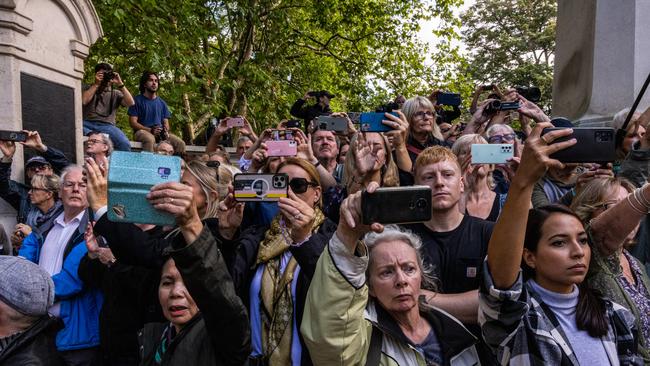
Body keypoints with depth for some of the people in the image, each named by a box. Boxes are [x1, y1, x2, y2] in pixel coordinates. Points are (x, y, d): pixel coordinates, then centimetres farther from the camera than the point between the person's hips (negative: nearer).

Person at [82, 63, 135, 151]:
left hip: (107, 125, 0)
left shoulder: (116, 93, 21)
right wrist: (96, 84, 1)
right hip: (88, 123, 0)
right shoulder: (88, 88, 21)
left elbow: (131, 103, 2)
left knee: (125, 145, -30)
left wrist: (120, 84, -1)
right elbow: (83, 101, -1)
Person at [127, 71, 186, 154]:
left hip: (161, 133, 4)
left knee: (180, 143, -24)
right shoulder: (137, 100, 6)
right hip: (142, 131, -4)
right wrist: (150, 130, -17)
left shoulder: (162, 103, 20)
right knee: (150, 139, -40)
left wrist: (166, 131, -8)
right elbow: (133, 122, -2)